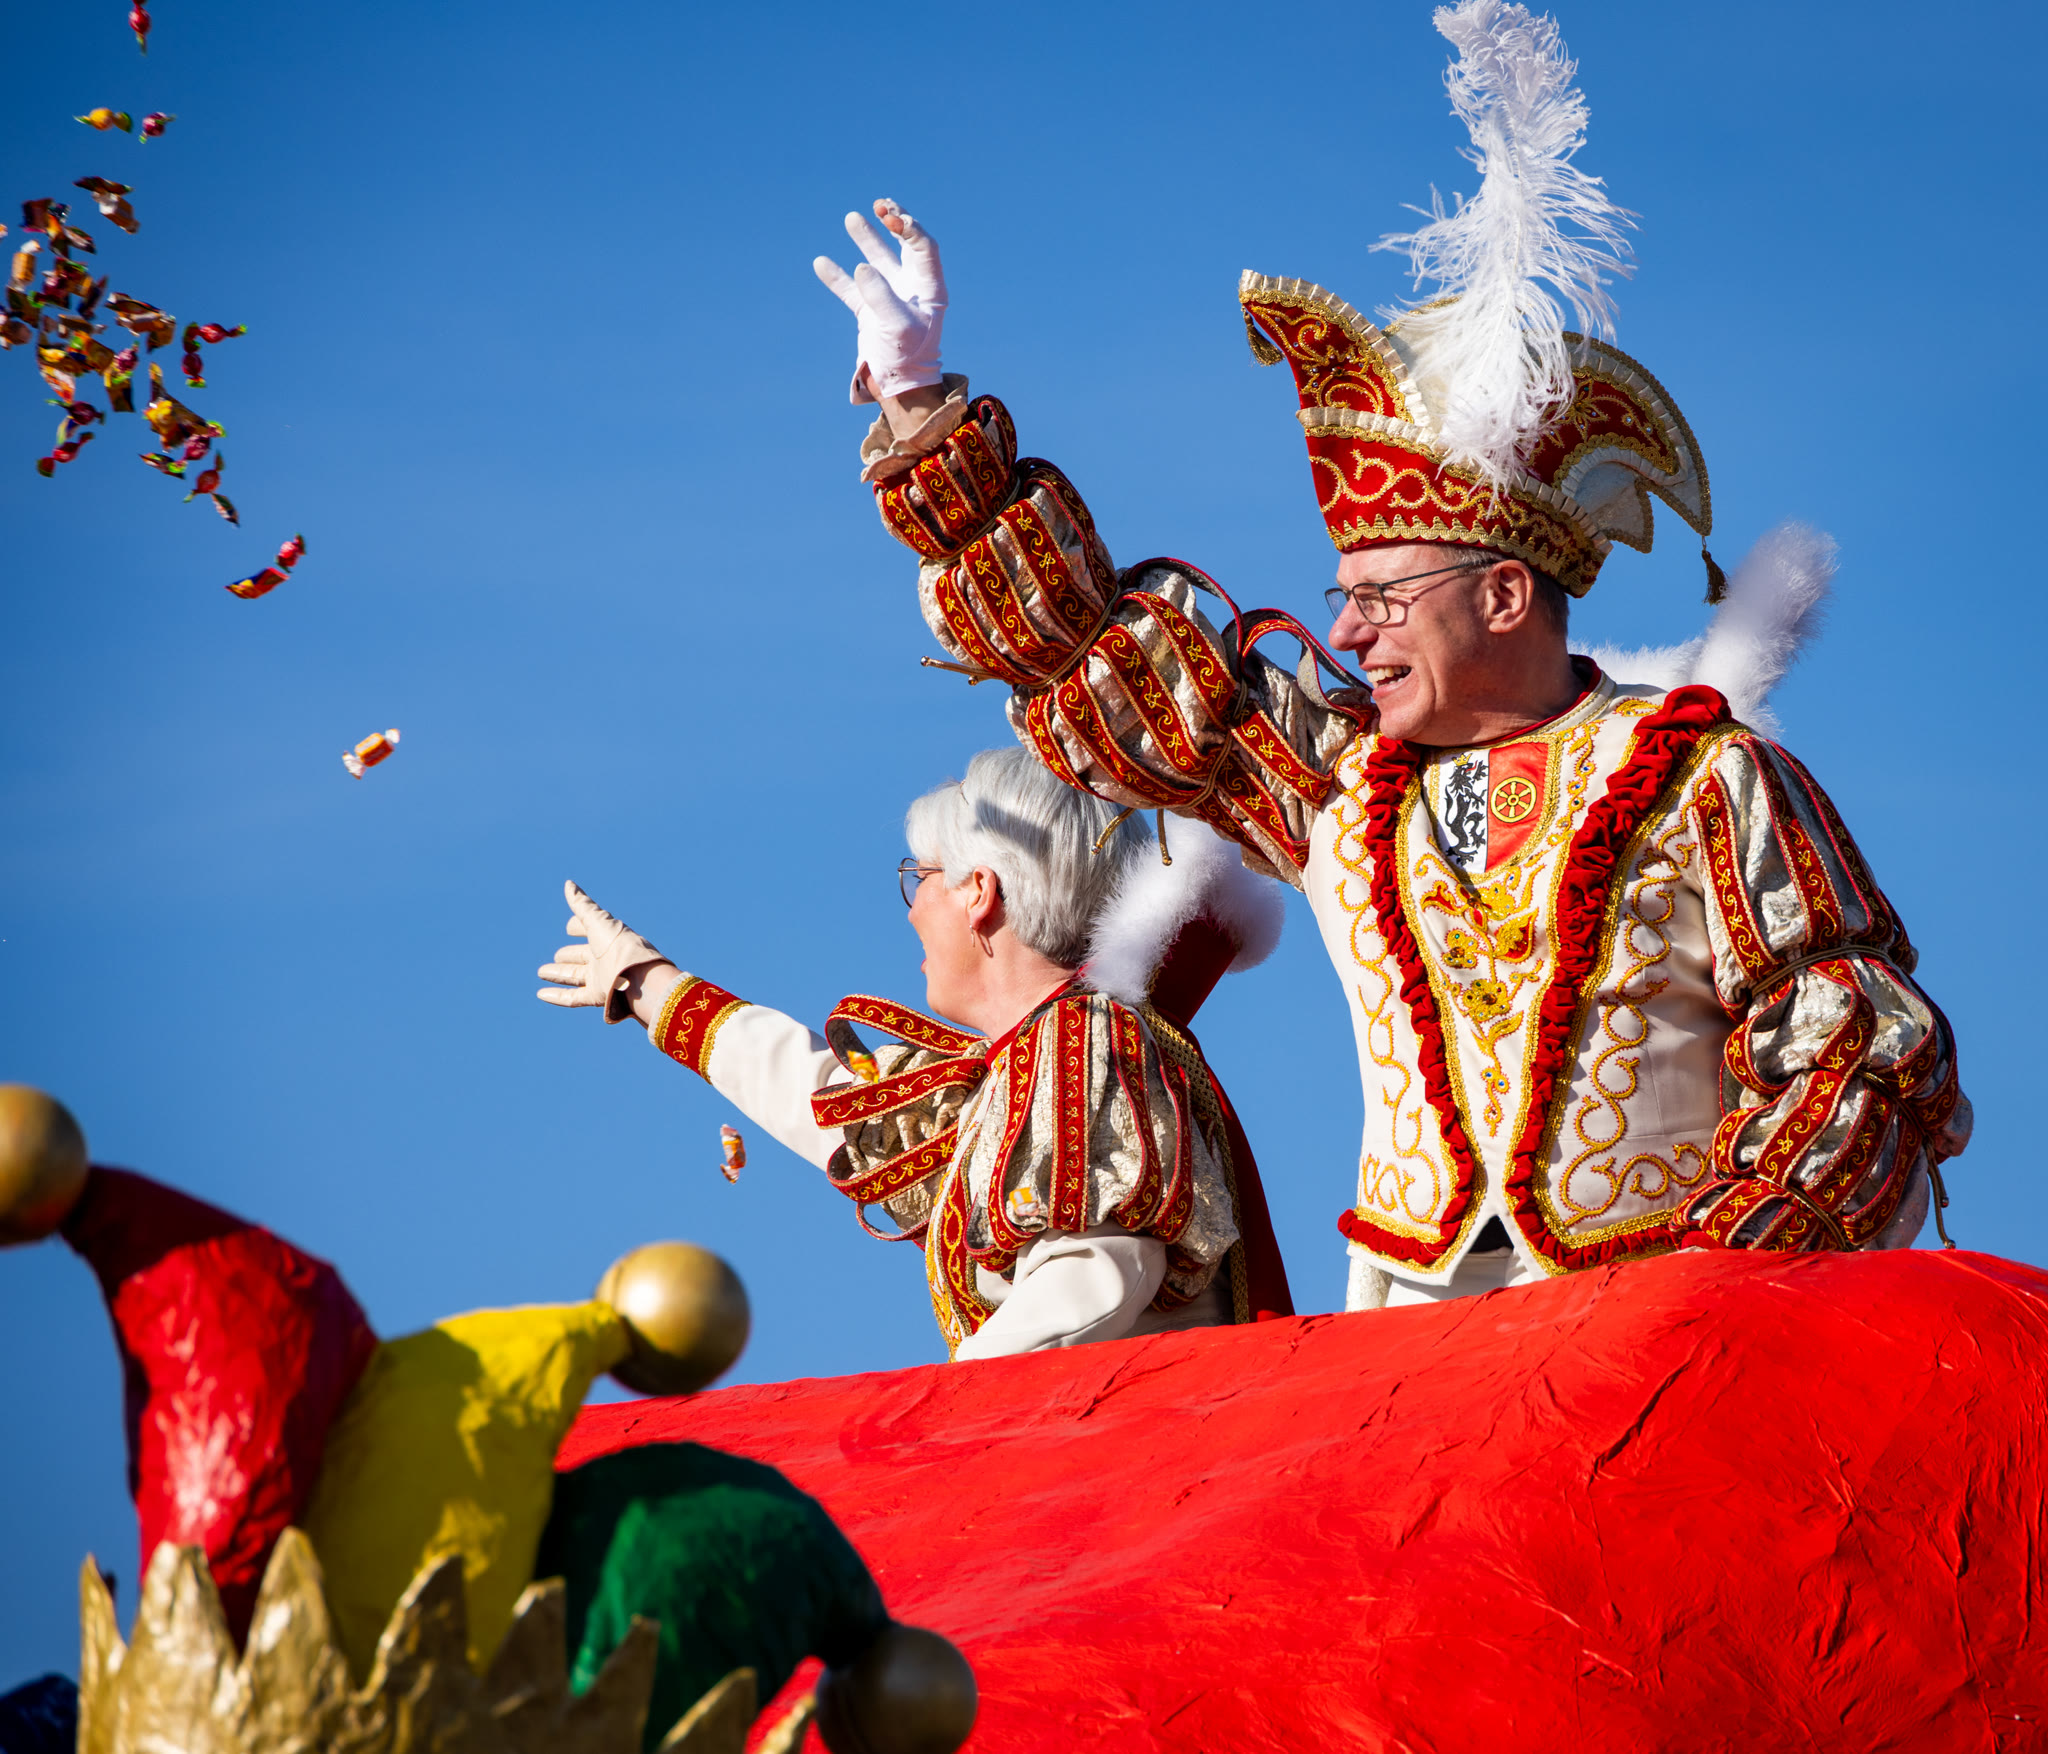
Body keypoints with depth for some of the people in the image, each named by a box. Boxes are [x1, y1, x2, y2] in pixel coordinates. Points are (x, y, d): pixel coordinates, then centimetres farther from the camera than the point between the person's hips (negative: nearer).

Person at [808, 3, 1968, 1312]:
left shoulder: (1705, 785, 1)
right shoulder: (1332, 771, 16)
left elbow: (1862, 1058, 0)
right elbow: (1083, 647, 25)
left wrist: (1708, 1291, -13)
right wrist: (920, 406, 24)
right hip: (1409, 1329, 4)